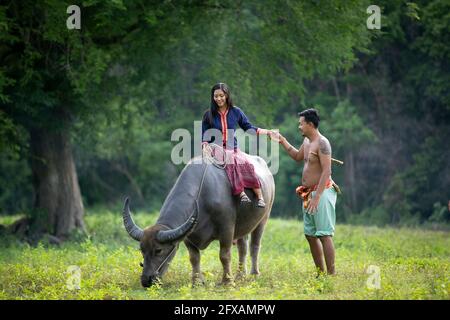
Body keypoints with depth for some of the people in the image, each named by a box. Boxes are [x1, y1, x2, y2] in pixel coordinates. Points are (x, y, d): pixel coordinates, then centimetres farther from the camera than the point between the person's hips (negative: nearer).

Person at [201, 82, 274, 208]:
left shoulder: (236, 112, 9)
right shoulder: (209, 115, 6)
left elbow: (249, 128, 16)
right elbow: (204, 136, 8)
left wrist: (268, 132, 9)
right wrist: (205, 145, -13)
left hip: (233, 149, 2)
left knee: (246, 163, -29)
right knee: (232, 162, -35)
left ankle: (260, 197, -32)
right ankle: (241, 194, -45)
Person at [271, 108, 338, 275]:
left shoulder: (322, 143, -14)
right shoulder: (307, 141, 14)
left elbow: (327, 171, -21)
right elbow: (298, 156, 35)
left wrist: (317, 197, -25)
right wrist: (282, 141, 27)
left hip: (322, 192, -10)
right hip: (309, 193, 10)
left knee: (324, 234, -11)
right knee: (310, 235, 12)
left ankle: (331, 273, -11)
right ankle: (320, 272, 18)